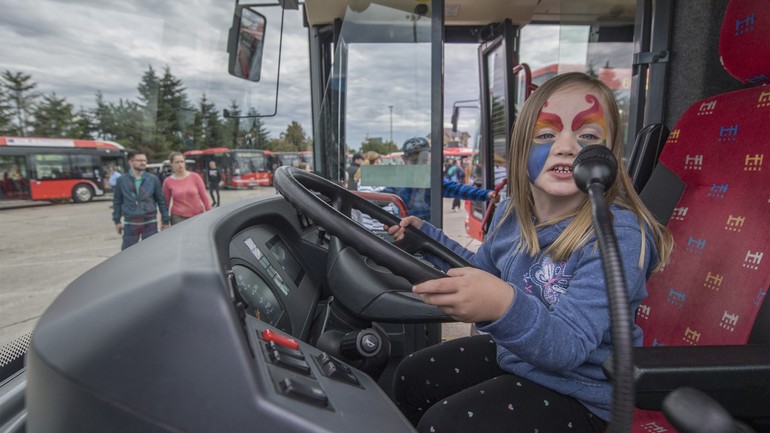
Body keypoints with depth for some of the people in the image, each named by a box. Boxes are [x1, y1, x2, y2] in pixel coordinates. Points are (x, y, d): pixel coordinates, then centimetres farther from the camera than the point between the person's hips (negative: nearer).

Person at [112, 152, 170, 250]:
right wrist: (117, 220, 8)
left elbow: (161, 200, 3)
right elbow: (117, 201, 9)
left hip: (150, 222, 0)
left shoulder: (153, 179, 1)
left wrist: (165, 220, 3)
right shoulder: (122, 180, 2)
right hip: (130, 223, 0)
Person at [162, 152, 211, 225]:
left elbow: (204, 196, 2)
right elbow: (166, 202, 8)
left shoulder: (194, 177, 0)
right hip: (178, 217, -1)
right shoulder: (168, 182, 1)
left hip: (197, 215, 1)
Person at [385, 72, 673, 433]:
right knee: (411, 376, 12)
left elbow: (567, 346, -33)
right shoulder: (512, 213, -7)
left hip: (574, 391, -6)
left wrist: (505, 307, -54)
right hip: (512, 353, 7)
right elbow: (482, 268, 14)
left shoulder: (619, 234, -27)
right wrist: (425, 235, 5)